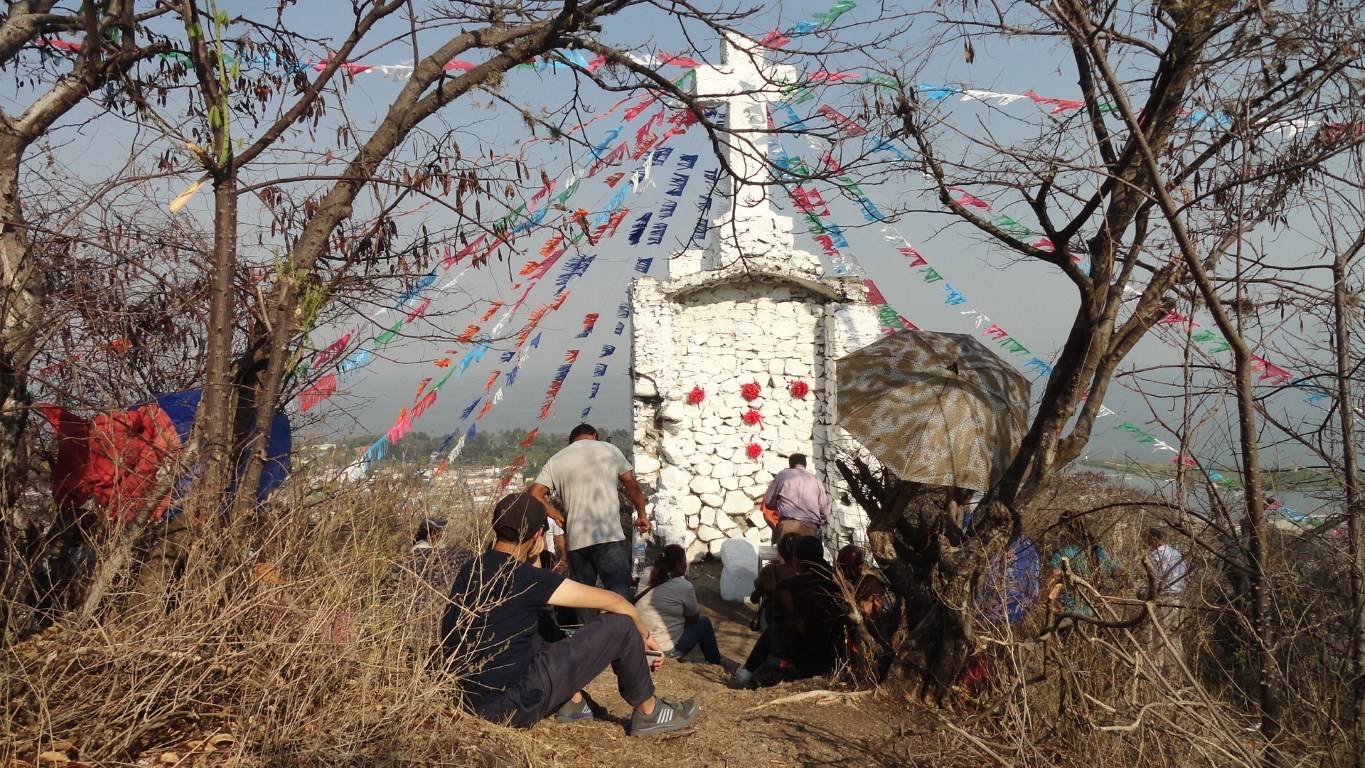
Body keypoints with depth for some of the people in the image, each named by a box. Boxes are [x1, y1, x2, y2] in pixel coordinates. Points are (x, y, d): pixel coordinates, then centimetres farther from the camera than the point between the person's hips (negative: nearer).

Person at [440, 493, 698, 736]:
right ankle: (649, 713, 16)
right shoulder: (523, 577, -17)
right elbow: (614, 602, -11)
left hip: (476, 699, 9)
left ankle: (573, 702, 22)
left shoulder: (472, 569, 6)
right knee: (620, 624, -4)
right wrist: (644, 635, 5)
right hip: (515, 705, -8)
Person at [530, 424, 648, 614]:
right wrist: (642, 515, 20)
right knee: (619, 595, 0)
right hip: (609, 536, -3)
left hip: (576, 540, 3)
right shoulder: (609, 450, 6)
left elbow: (535, 495, 4)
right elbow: (633, 487, 8)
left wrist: (559, 516, 13)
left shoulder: (556, 460, 12)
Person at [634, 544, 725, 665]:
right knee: (704, 623, 14)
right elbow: (693, 618, 0)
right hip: (666, 649, -6)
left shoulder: (647, 579, 3)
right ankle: (715, 663, 29)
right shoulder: (684, 586, -13)